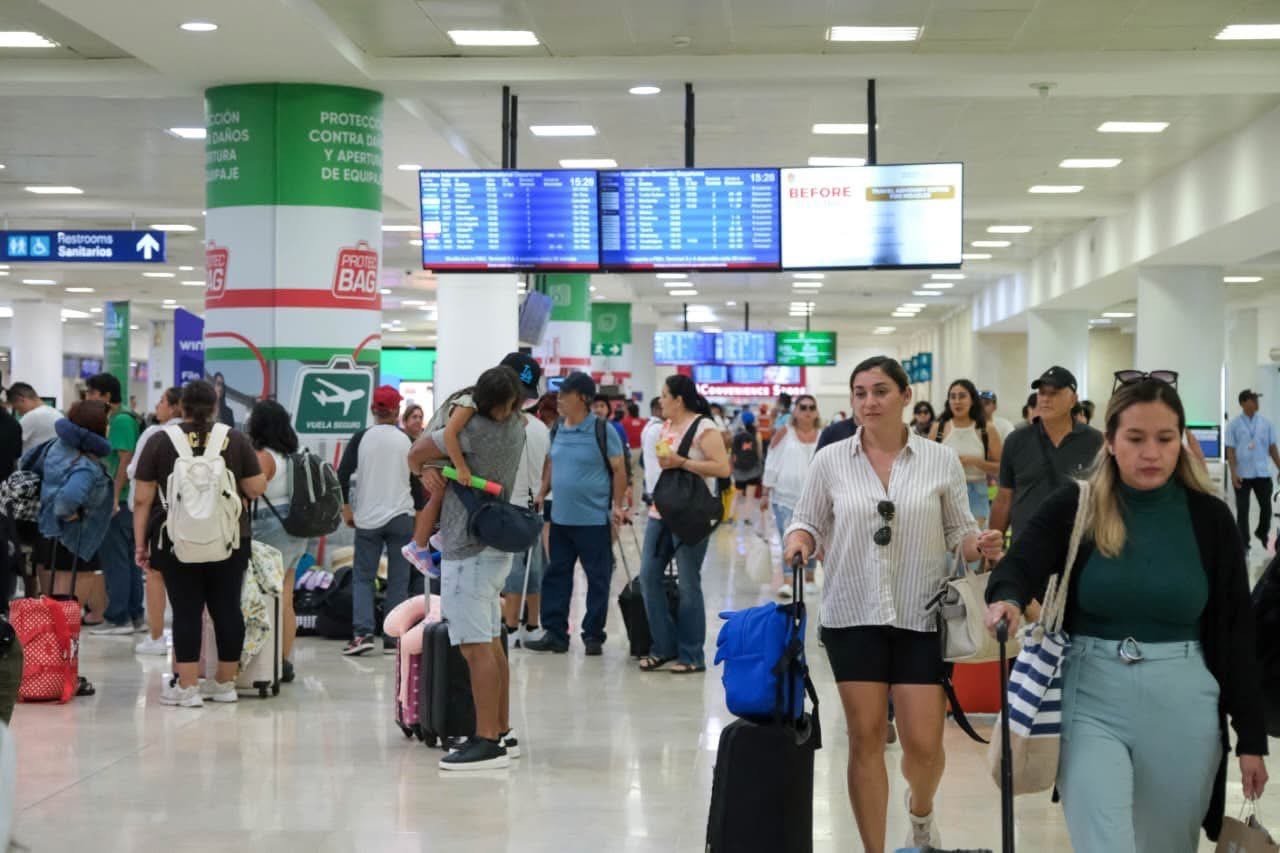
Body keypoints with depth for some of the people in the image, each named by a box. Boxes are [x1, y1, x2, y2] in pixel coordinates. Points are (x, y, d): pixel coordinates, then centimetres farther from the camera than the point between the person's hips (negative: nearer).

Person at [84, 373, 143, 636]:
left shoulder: (121, 420, -13)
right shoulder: (113, 420, 15)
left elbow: (126, 461, -19)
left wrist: (114, 497, -21)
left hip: (120, 501, -10)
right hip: (124, 500, 10)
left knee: (116, 560, -4)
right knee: (128, 559, 12)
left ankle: (118, 617, 0)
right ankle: (134, 616, 17)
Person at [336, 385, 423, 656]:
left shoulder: (361, 438, -2)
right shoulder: (407, 441, 0)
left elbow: (342, 476, -6)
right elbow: (417, 481, 5)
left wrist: (346, 509, 5)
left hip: (367, 519, 0)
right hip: (401, 517, 0)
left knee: (362, 577, 8)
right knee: (398, 580, 6)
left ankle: (362, 633, -7)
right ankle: (392, 639, 4)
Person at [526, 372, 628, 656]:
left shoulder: (602, 430, -9)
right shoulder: (557, 430, 7)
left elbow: (618, 469, -7)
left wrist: (618, 505, -11)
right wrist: (541, 494, 9)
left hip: (594, 519, -6)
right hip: (560, 518, 6)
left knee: (598, 579, 3)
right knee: (556, 575, 9)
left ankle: (593, 636, 12)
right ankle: (554, 633, 17)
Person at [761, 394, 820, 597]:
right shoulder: (785, 433, 1)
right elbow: (772, 464, 3)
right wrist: (766, 494, 1)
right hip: (785, 496, -2)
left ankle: (809, 578, 25)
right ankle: (787, 581, -10)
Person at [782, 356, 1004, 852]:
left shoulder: (941, 461, 1)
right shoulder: (830, 460, 1)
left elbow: (959, 532, 7)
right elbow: (806, 523, 8)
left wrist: (980, 547, -15)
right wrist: (798, 543, -14)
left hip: (921, 617, 0)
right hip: (853, 615, 1)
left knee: (924, 744, -1)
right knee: (866, 738, 3)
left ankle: (920, 810, 34)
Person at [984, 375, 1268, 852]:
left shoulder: (1209, 518, 1)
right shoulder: (1074, 507, -2)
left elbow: (1236, 631, 3)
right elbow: (1020, 567, -16)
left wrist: (1252, 737, 3)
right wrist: (1006, 600, -41)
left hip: (1181, 703, 2)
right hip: (1092, 697, -1)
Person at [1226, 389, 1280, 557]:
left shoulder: (1266, 424, 4)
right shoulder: (1234, 425, -3)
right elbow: (1230, 451, -4)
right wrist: (1233, 473, -12)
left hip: (1262, 473, 2)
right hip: (1242, 474, -2)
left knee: (1266, 507, 7)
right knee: (1242, 510, 2)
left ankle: (1262, 533, 34)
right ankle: (1243, 544, 12)